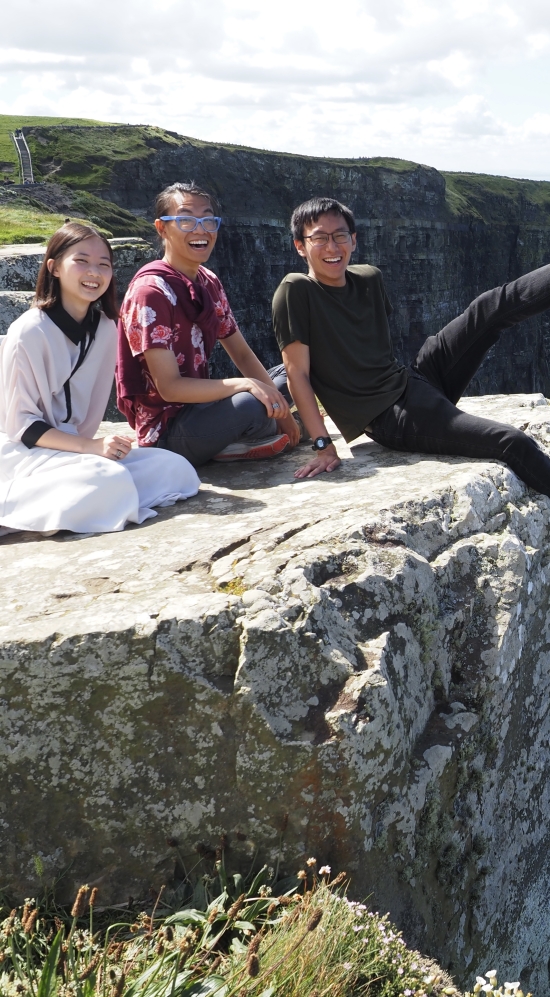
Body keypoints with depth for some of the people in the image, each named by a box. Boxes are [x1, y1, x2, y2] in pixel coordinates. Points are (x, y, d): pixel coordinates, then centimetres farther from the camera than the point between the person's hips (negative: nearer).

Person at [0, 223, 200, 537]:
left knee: (176, 470, -10)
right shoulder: (29, 332, -14)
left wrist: (93, 446, -1)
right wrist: (89, 447, -21)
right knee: (111, 481, -34)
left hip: (77, 449, 8)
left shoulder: (106, 328, 4)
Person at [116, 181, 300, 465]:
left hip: (197, 405, 9)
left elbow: (242, 354, 9)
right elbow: (169, 388, -24)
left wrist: (280, 408, -3)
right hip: (165, 432, -9)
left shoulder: (209, 283, 6)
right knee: (249, 405, -32)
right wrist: (246, 385, -28)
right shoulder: (151, 291, -20)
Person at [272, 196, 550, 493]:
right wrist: (323, 445, -17)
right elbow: (297, 373, -14)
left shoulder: (370, 279, 9)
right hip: (390, 418, -7)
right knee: (515, 444, -20)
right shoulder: (295, 292, -12)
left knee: (494, 306, 0)